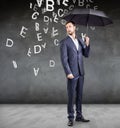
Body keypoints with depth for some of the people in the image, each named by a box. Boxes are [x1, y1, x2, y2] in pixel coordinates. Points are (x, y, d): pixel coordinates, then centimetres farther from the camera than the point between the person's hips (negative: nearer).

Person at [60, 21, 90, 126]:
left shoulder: (80, 40, 13)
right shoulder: (64, 42, -4)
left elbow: (86, 55, 11)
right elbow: (64, 59, -10)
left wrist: (87, 44, -5)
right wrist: (68, 73, -17)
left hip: (81, 73, 5)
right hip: (72, 73, -5)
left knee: (79, 95, 11)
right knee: (71, 96, -1)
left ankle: (79, 116, 21)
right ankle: (71, 118, 8)